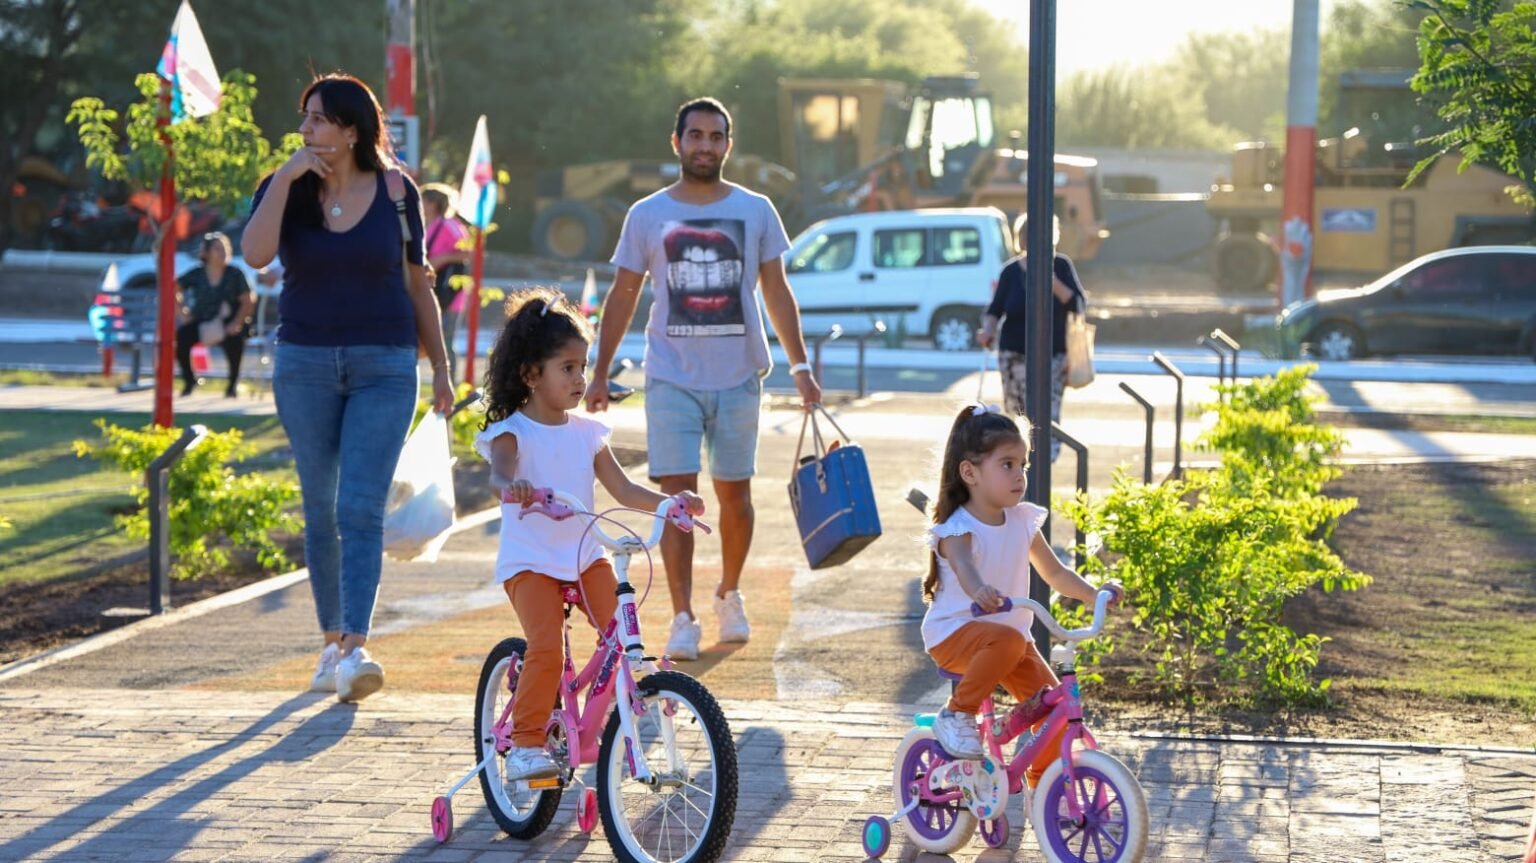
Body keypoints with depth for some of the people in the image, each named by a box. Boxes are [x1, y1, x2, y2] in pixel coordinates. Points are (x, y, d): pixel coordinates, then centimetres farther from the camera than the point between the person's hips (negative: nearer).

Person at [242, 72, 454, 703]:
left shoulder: (396, 190, 0)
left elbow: (417, 283, 9)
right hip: (305, 364, 2)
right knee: (321, 511, 8)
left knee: (361, 509, -13)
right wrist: (287, 176, -19)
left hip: (384, 368, -2)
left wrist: (440, 367, 9)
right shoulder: (286, 188, 1)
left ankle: (354, 651, -20)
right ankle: (332, 641, 20)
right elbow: (255, 254, -18)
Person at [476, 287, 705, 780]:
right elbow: (500, 472, -28)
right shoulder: (513, 432, -7)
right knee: (546, 648, -22)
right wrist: (512, 486, -52)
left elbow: (623, 490, 7)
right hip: (529, 562, -5)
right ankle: (525, 745, -10)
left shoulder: (586, 432, 9)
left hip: (585, 555, 5)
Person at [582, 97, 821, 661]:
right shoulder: (647, 215, 3)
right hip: (672, 377, -1)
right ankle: (682, 619, -8)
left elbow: (776, 292, 8)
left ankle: (729, 596, 29)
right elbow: (623, 295, 8)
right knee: (676, 496, -8)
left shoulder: (756, 211, 4)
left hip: (738, 377, 1)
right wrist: (600, 374, 5)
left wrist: (800, 365, 2)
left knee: (734, 492, 9)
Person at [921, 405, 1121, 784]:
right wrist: (979, 591, -63)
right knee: (1007, 640, -37)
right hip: (954, 633, -6)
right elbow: (963, 566, -39)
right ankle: (957, 714, -19)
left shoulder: (1023, 521, 4)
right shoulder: (956, 529, -17)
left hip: (1011, 633, 7)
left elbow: (1055, 573, 10)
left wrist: (1095, 593, -8)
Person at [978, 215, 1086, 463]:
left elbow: (1080, 305, -3)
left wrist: (1056, 286, -18)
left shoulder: (1062, 266, 0)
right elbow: (996, 308, 4)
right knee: (1016, 407, 0)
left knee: (1048, 412, -10)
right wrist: (988, 329, -15)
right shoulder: (1012, 271, 1)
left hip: (1054, 352, -1)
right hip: (1015, 353, 1)